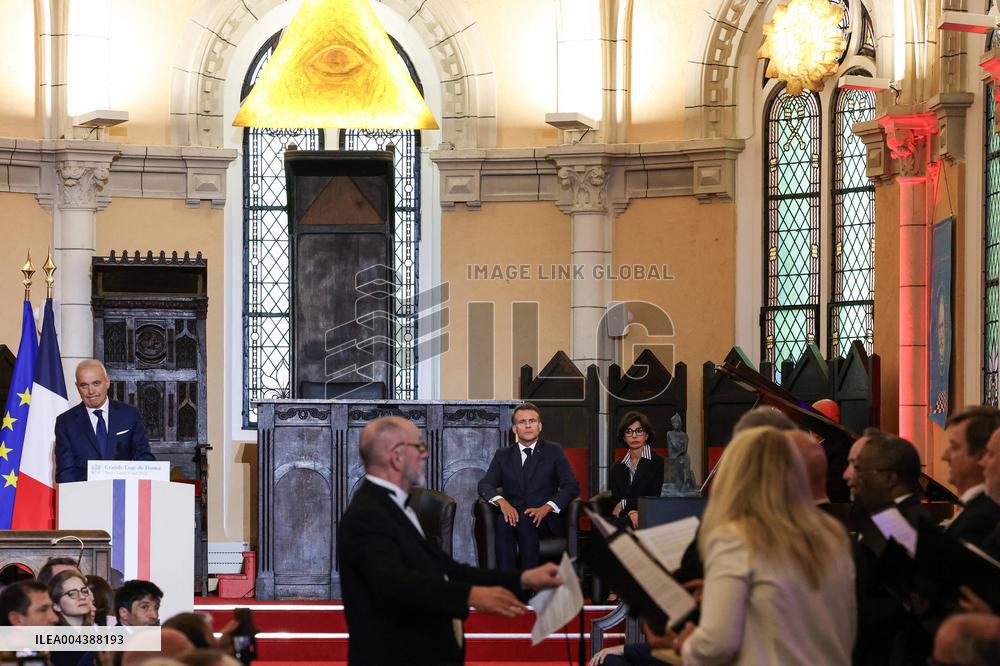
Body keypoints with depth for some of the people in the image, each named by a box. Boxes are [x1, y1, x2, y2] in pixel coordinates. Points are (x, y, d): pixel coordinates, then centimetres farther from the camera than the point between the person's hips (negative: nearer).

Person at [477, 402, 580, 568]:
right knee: (503, 520, -33)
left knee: (526, 520, -35)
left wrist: (546, 507, -17)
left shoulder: (554, 451, 11)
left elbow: (572, 486, 1)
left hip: (545, 519, -2)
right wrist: (502, 502, -19)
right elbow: (485, 485, 5)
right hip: (513, 515, 2)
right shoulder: (503, 455, 18)